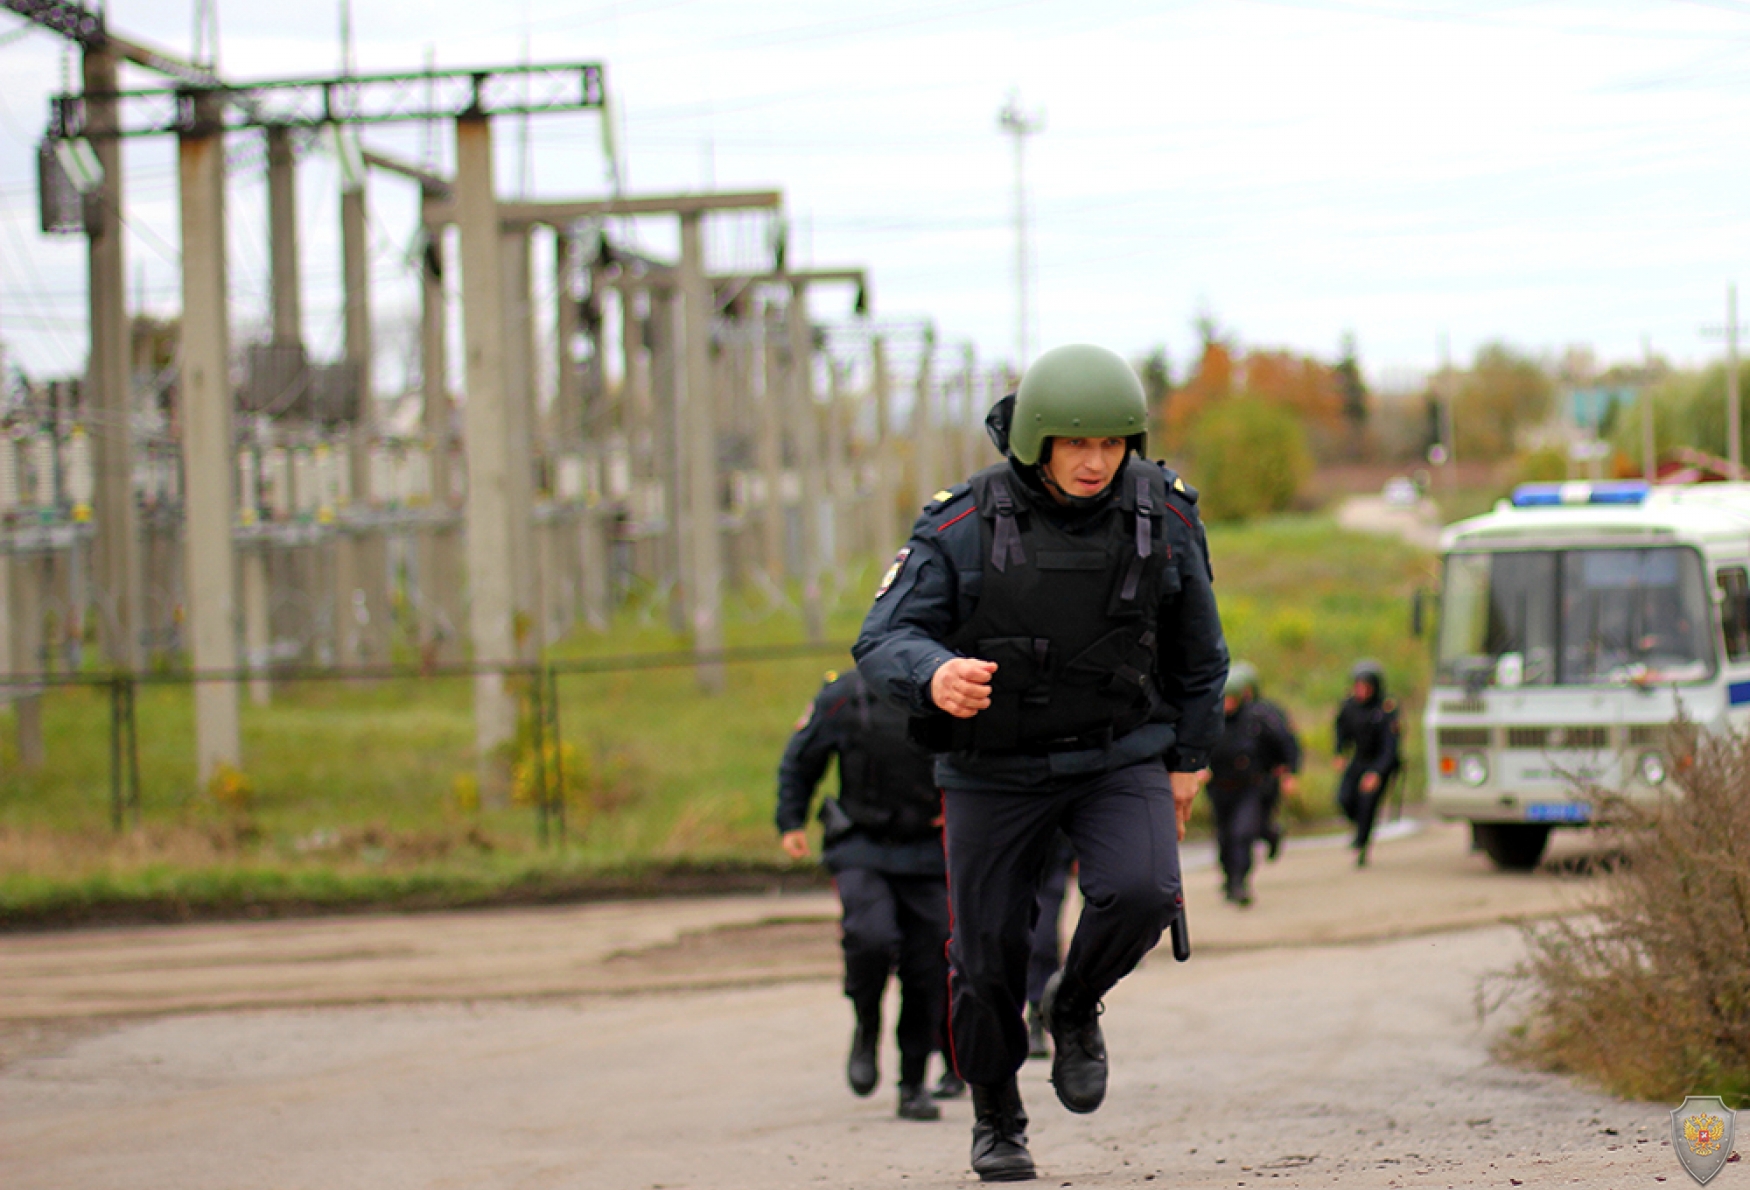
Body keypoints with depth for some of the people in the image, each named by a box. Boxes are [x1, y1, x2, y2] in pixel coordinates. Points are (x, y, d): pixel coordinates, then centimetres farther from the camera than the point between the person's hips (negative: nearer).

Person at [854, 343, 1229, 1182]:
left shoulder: (1163, 514, -9)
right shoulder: (963, 527, -18)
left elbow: (1196, 646, 8)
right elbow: (883, 643, -18)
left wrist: (1188, 758, 13)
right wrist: (936, 676, -41)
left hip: (1120, 757, 1)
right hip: (994, 769, -1)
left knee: (1140, 893, -24)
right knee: (986, 954, 3)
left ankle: (1075, 1008, 8)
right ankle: (996, 1118, 29)